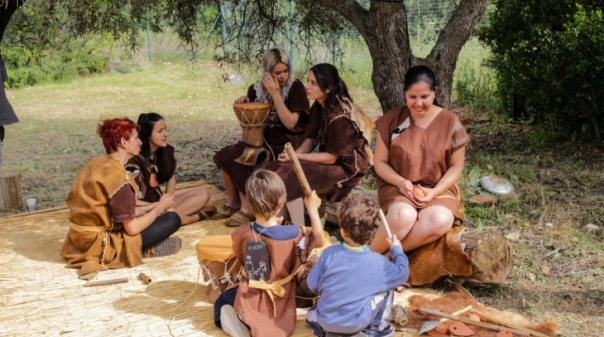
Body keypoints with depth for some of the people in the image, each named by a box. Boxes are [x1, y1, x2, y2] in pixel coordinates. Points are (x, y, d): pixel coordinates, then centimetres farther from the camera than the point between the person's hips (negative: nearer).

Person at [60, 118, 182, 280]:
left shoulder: (96, 164, 5)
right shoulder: (119, 176, -20)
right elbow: (132, 228, -20)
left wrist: (153, 207, 13)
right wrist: (160, 207, -4)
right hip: (101, 246, -9)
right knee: (172, 219, -7)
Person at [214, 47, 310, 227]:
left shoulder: (296, 87, -14)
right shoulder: (259, 87, 2)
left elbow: (290, 123, -23)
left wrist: (275, 94, -26)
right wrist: (244, 100, -2)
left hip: (287, 143, -6)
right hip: (264, 138, 6)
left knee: (244, 161, -24)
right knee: (226, 156, -10)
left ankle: (247, 209, -9)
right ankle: (232, 201, 6)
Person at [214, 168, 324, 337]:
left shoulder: (241, 234, -14)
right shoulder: (293, 234, -21)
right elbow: (319, 241, -3)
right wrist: (313, 209, 4)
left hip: (249, 301, 1)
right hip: (279, 304, -1)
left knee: (222, 301, 30)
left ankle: (233, 319, -3)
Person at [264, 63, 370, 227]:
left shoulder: (339, 116, -23)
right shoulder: (318, 107, 4)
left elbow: (331, 157, -20)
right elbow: (311, 139, 7)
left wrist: (296, 157, -17)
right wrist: (292, 155, -12)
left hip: (345, 168, -9)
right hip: (327, 161, 9)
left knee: (289, 177, -25)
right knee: (275, 169, -5)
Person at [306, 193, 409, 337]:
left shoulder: (329, 254, -14)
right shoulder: (377, 262, -15)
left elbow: (312, 284, -5)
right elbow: (402, 274, 1)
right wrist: (397, 250, 17)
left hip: (324, 319, 3)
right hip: (355, 325, -2)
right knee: (387, 287, 11)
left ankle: (322, 325, 28)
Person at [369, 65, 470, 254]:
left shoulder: (449, 122, -1)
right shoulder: (391, 120, -1)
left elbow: (456, 166, 4)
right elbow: (380, 162, 4)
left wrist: (435, 191, -13)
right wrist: (400, 182, -16)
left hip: (438, 190, 1)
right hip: (398, 187, -1)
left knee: (440, 221, -34)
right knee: (403, 217, -37)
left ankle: (385, 255, -23)